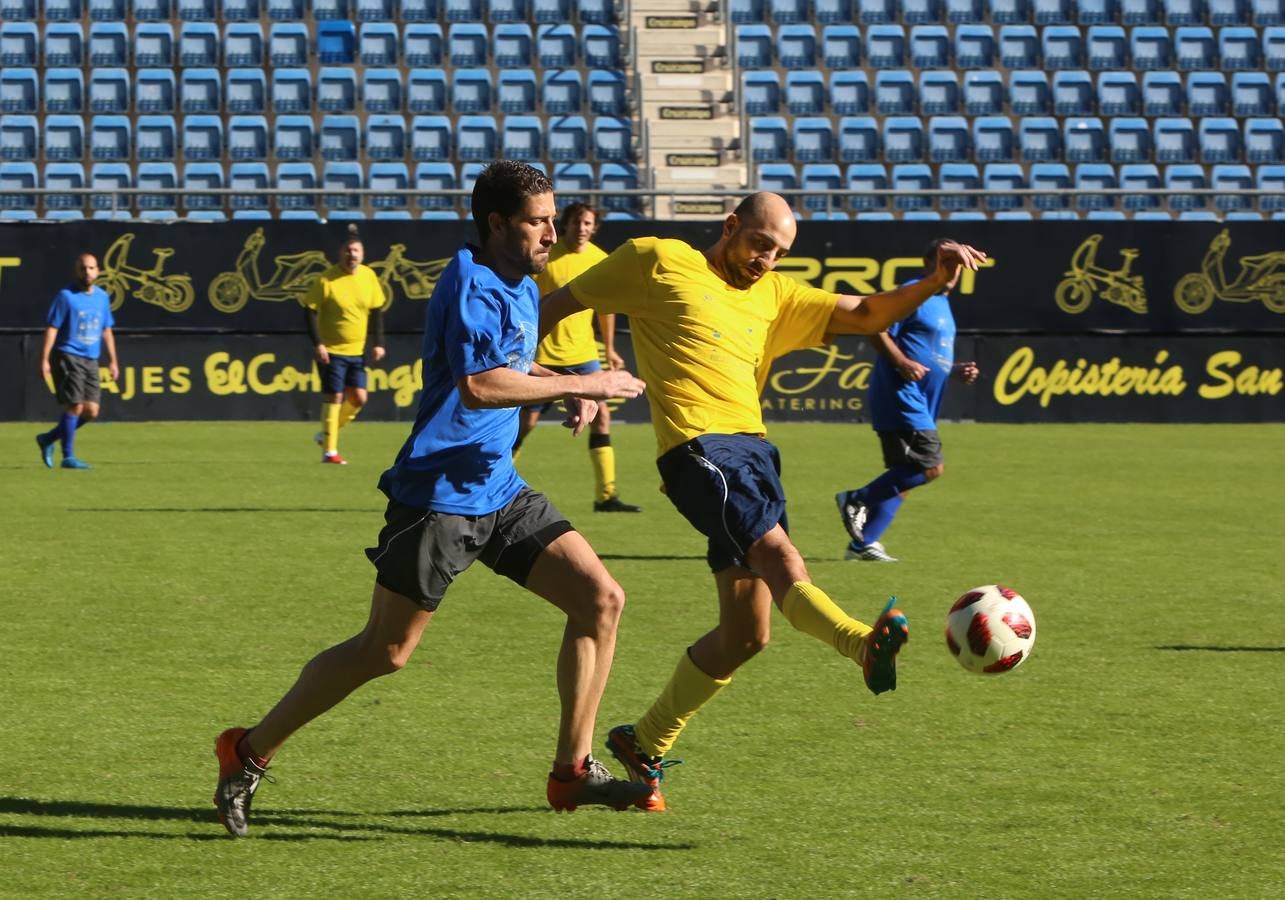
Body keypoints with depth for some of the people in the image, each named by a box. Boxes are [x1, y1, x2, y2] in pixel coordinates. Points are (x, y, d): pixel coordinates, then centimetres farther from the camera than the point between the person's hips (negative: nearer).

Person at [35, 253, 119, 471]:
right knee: (74, 406, -12)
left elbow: (106, 330, 19)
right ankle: (68, 456, -3)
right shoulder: (65, 296, -6)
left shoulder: (102, 297, 12)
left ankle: (48, 439, 18)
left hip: (90, 360, 6)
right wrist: (44, 360, -13)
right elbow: (51, 328, -8)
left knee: (91, 411, 1)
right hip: (68, 356, -6)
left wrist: (112, 360, 16)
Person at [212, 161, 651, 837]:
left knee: (601, 597, -3)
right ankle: (249, 752, 11)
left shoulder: (522, 288, 14)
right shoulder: (470, 283, -15)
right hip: (439, 495, -9)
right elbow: (477, 385, -29)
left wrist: (562, 388, 12)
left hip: (498, 491, 9)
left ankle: (572, 770, 3)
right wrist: (580, 386, -24)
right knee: (385, 651, -3)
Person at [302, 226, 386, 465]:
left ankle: (326, 434, 23)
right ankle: (329, 451, 1)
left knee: (358, 399, 2)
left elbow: (376, 311, 12)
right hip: (331, 350, -5)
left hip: (357, 351, 5)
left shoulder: (369, 276, 2)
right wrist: (317, 344, -17)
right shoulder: (327, 279, -12)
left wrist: (378, 343, 6)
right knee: (334, 398, -7)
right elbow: (309, 310, -10)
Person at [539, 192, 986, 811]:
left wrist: (934, 282, 0)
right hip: (699, 448, -7)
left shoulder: (773, 297, 23)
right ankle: (866, 644, -57)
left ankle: (644, 746, 21)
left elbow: (865, 315, 16)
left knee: (745, 635, 5)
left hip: (754, 452, 7)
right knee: (781, 560, -32)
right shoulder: (657, 262, 8)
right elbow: (559, 304, 14)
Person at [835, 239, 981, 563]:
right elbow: (876, 330, -16)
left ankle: (863, 542, 10)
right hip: (902, 398, -10)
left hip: (921, 405, 10)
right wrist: (902, 363, -25)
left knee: (903, 475, 8)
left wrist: (958, 370, 14)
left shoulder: (942, 303, 22)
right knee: (931, 466, -17)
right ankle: (856, 500, -8)